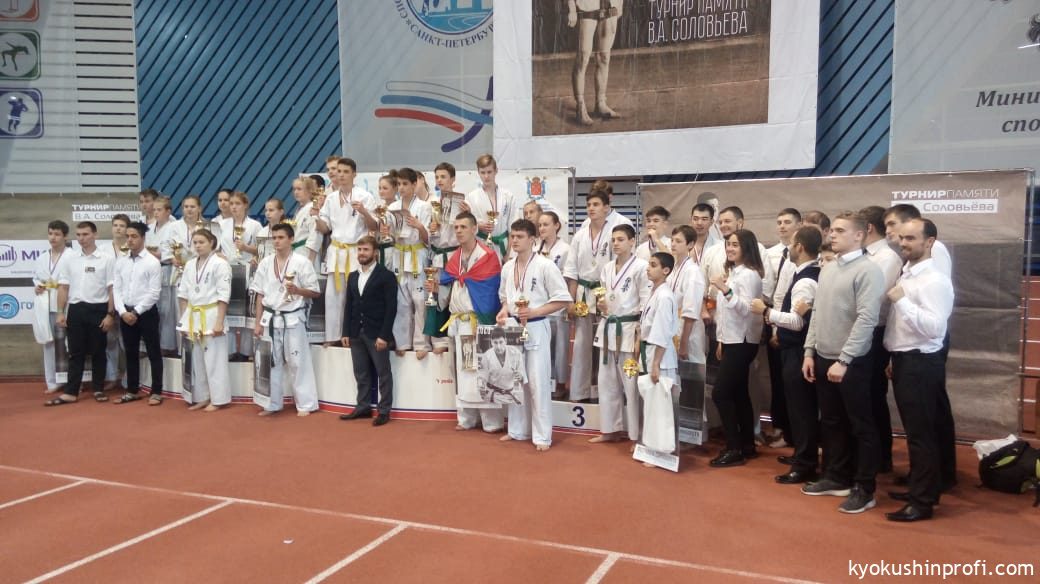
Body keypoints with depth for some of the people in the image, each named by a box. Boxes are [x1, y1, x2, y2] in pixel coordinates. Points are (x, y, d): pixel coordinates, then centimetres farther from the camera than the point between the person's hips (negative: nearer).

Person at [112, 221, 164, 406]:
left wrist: (136, 312, -12)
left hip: (146, 312, -5)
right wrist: (123, 312, -6)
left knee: (153, 353, 1)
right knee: (131, 353, 13)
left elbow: (154, 292, -11)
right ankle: (132, 391, 23)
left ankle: (156, 392, 8)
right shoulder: (121, 262, 7)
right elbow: (116, 289, 6)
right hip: (125, 313, 5)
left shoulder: (152, 262, -8)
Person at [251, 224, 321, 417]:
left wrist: (298, 290, -24)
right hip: (271, 318, 4)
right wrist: (258, 322, 5)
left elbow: (315, 292, -5)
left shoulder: (302, 262, -7)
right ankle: (272, 404, 22)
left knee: (298, 362, 0)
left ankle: (306, 404, 9)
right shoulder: (265, 263, 5)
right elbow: (260, 294, 8)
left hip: (293, 319, -4)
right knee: (272, 362, 11)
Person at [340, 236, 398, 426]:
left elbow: (391, 308, -11)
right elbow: (349, 306, 14)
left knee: (383, 373, 2)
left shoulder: (386, 276, -6)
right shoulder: (352, 276, 15)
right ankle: (363, 407, 21)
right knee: (361, 373, 11)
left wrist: (384, 335, -17)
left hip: (377, 333, -6)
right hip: (356, 333, 6)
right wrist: (346, 332, 6)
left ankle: (384, 410, 8)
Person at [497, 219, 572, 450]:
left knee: (538, 383, -4)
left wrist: (534, 312, -21)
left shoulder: (545, 265, -13)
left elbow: (563, 299, -12)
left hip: (536, 328, -6)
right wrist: (504, 310, -1)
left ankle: (542, 435, 6)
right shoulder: (507, 267, 6)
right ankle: (518, 430, 26)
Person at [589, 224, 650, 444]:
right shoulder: (606, 268, 11)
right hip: (608, 328, 7)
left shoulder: (640, 267, -9)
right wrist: (600, 304, -3)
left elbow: (646, 303, -11)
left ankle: (637, 434, 7)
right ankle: (610, 429, 25)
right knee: (607, 381, 12)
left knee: (631, 383, -3)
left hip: (629, 329, -7)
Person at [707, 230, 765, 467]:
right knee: (738, 393, 11)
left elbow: (747, 310, -24)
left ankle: (734, 449, -4)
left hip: (742, 342, -9)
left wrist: (726, 291, -34)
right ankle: (747, 445, 19)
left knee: (720, 393, -11)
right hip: (731, 340, 9)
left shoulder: (749, 274, -14)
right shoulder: (731, 272, 14)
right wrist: (721, 340, 18)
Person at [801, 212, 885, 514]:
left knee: (860, 426, 5)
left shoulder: (868, 270, -12)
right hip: (823, 359, 7)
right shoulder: (827, 269, 11)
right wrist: (809, 352, 9)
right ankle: (836, 477, 31)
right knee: (831, 423, 17)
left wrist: (843, 360, -20)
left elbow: (866, 320, -19)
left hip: (851, 362, -7)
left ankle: (864, 489, 16)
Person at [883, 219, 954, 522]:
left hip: (921, 363, -9)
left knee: (922, 432, -2)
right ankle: (919, 487, 31)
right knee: (914, 430, 18)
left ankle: (923, 501, 6)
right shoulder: (906, 274, 13)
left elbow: (934, 327, -25)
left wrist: (901, 300, -24)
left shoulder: (935, 280, -16)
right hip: (904, 361, 9)